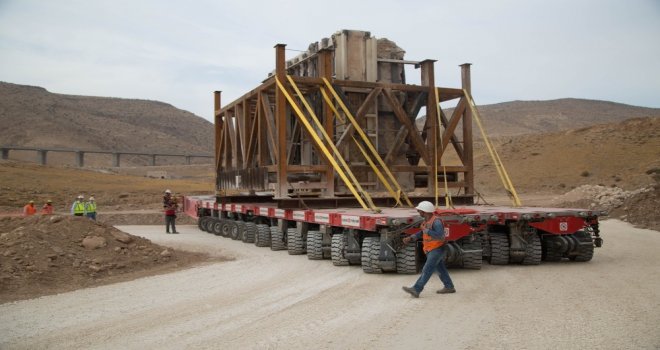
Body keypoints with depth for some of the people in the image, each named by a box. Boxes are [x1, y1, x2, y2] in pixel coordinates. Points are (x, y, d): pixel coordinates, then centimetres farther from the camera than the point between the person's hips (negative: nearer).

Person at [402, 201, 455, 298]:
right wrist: (410, 238, 2)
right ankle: (449, 287, 30)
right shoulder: (427, 221, 6)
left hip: (437, 249, -9)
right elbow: (421, 233, 14)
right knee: (440, 269, 18)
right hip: (431, 250, 9)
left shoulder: (436, 221, -22)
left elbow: (440, 236, -32)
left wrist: (426, 230, -27)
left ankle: (416, 290, -16)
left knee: (427, 270, -12)